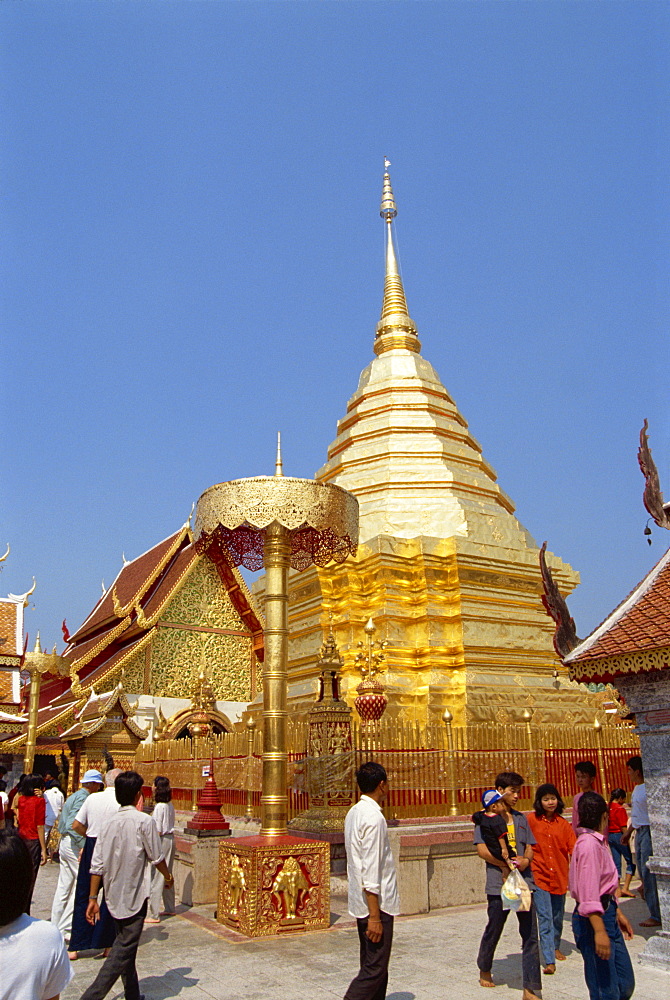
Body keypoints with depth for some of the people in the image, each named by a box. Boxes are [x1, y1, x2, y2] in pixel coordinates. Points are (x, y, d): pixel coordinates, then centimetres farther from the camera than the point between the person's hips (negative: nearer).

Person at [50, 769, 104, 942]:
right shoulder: (83, 798, -14)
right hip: (74, 844, -10)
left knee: (63, 886, 14)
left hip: (64, 842, 10)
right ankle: (67, 927, -2)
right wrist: (84, 845, -27)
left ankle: (56, 927, 21)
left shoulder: (73, 797, 15)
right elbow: (73, 824, -24)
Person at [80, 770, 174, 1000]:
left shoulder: (109, 823, 1)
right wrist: (168, 877, 11)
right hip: (134, 897, -6)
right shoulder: (144, 821, -15)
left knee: (124, 947, 19)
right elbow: (156, 857, -7)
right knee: (123, 951, 0)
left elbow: (97, 865, 1)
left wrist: (93, 898, 7)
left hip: (114, 898, 7)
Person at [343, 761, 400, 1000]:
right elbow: (371, 873, -22)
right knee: (374, 970, -3)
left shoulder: (354, 812, 8)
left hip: (359, 902, 9)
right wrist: (375, 916, -20)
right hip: (377, 904, -9)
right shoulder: (373, 817, -20)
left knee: (373, 965, 17)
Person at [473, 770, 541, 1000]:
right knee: (493, 931, 11)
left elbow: (529, 848, 14)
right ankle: (484, 970, 36)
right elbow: (482, 850, -8)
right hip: (499, 884, -4)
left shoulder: (521, 819, 15)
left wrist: (526, 860, -8)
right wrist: (507, 864, -14)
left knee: (530, 936, -1)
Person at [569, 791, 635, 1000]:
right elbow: (588, 894, -24)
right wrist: (599, 931, -27)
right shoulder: (588, 843, -19)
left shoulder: (599, 842, 14)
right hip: (593, 919, -10)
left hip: (607, 915, 10)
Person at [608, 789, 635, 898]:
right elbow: (623, 827, -15)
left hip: (610, 836, 7)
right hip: (619, 835, -7)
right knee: (630, 861, 4)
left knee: (616, 862, 10)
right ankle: (626, 888, -3)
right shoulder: (620, 808, -13)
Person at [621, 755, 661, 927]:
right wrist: (628, 832, 26)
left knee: (648, 872, -7)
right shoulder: (637, 788, 14)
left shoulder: (648, 789, -17)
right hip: (639, 832, 10)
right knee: (643, 871, 12)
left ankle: (656, 915, 0)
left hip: (648, 831, -10)